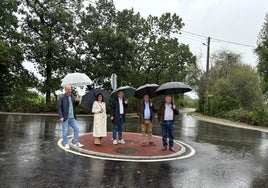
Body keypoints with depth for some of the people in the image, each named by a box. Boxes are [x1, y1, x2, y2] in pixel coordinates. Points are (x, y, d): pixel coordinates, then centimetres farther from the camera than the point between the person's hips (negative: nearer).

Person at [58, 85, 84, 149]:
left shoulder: (72, 97, 10)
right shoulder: (62, 98, -6)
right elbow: (59, 107, -8)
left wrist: (77, 101, -3)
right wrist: (61, 117, -16)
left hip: (72, 117, 5)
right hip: (65, 118, -5)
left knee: (76, 128, 3)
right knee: (65, 131, 2)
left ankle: (76, 142, 13)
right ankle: (66, 144, 14)